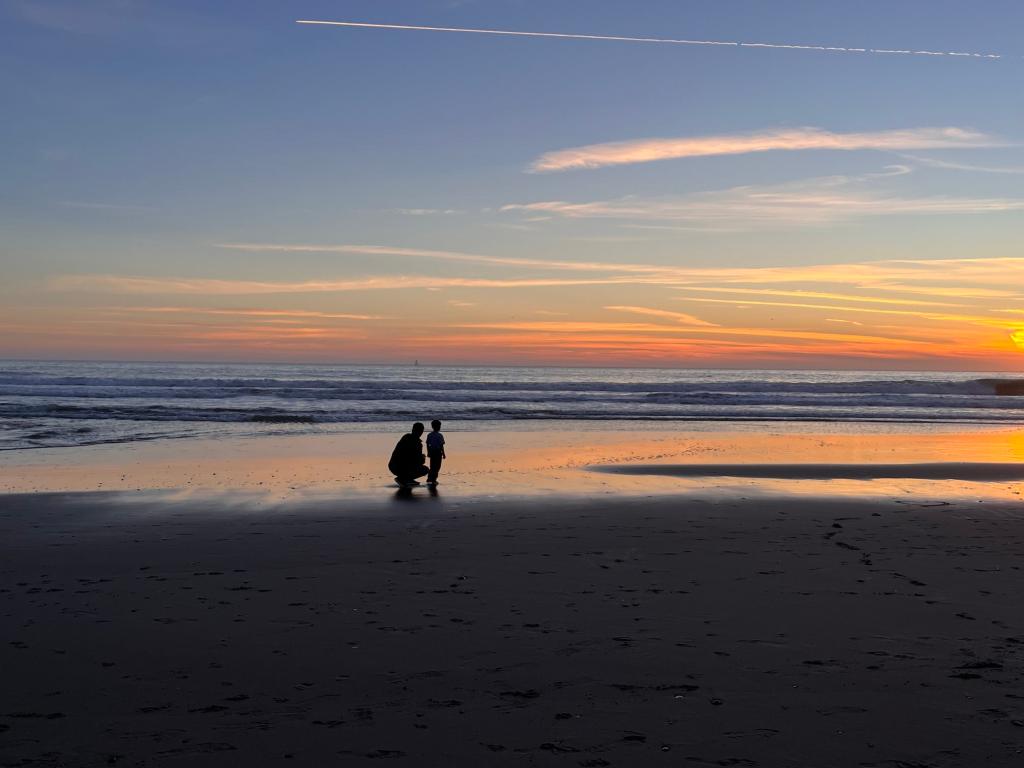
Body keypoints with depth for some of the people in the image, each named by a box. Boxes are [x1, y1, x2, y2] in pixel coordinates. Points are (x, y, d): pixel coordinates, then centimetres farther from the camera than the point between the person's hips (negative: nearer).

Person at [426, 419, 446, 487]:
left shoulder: (429, 435, 3)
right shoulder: (440, 436, -11)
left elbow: (427, 445, 7)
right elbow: (441, 446, -11)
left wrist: (428, 453, 17)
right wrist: (443, 454, -5)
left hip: (431, 452, 5)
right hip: (438, 452, -5)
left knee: (432, 466, 14)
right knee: (437, 467, 4)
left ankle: (429, 479, 7)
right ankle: (433, 480, 2)